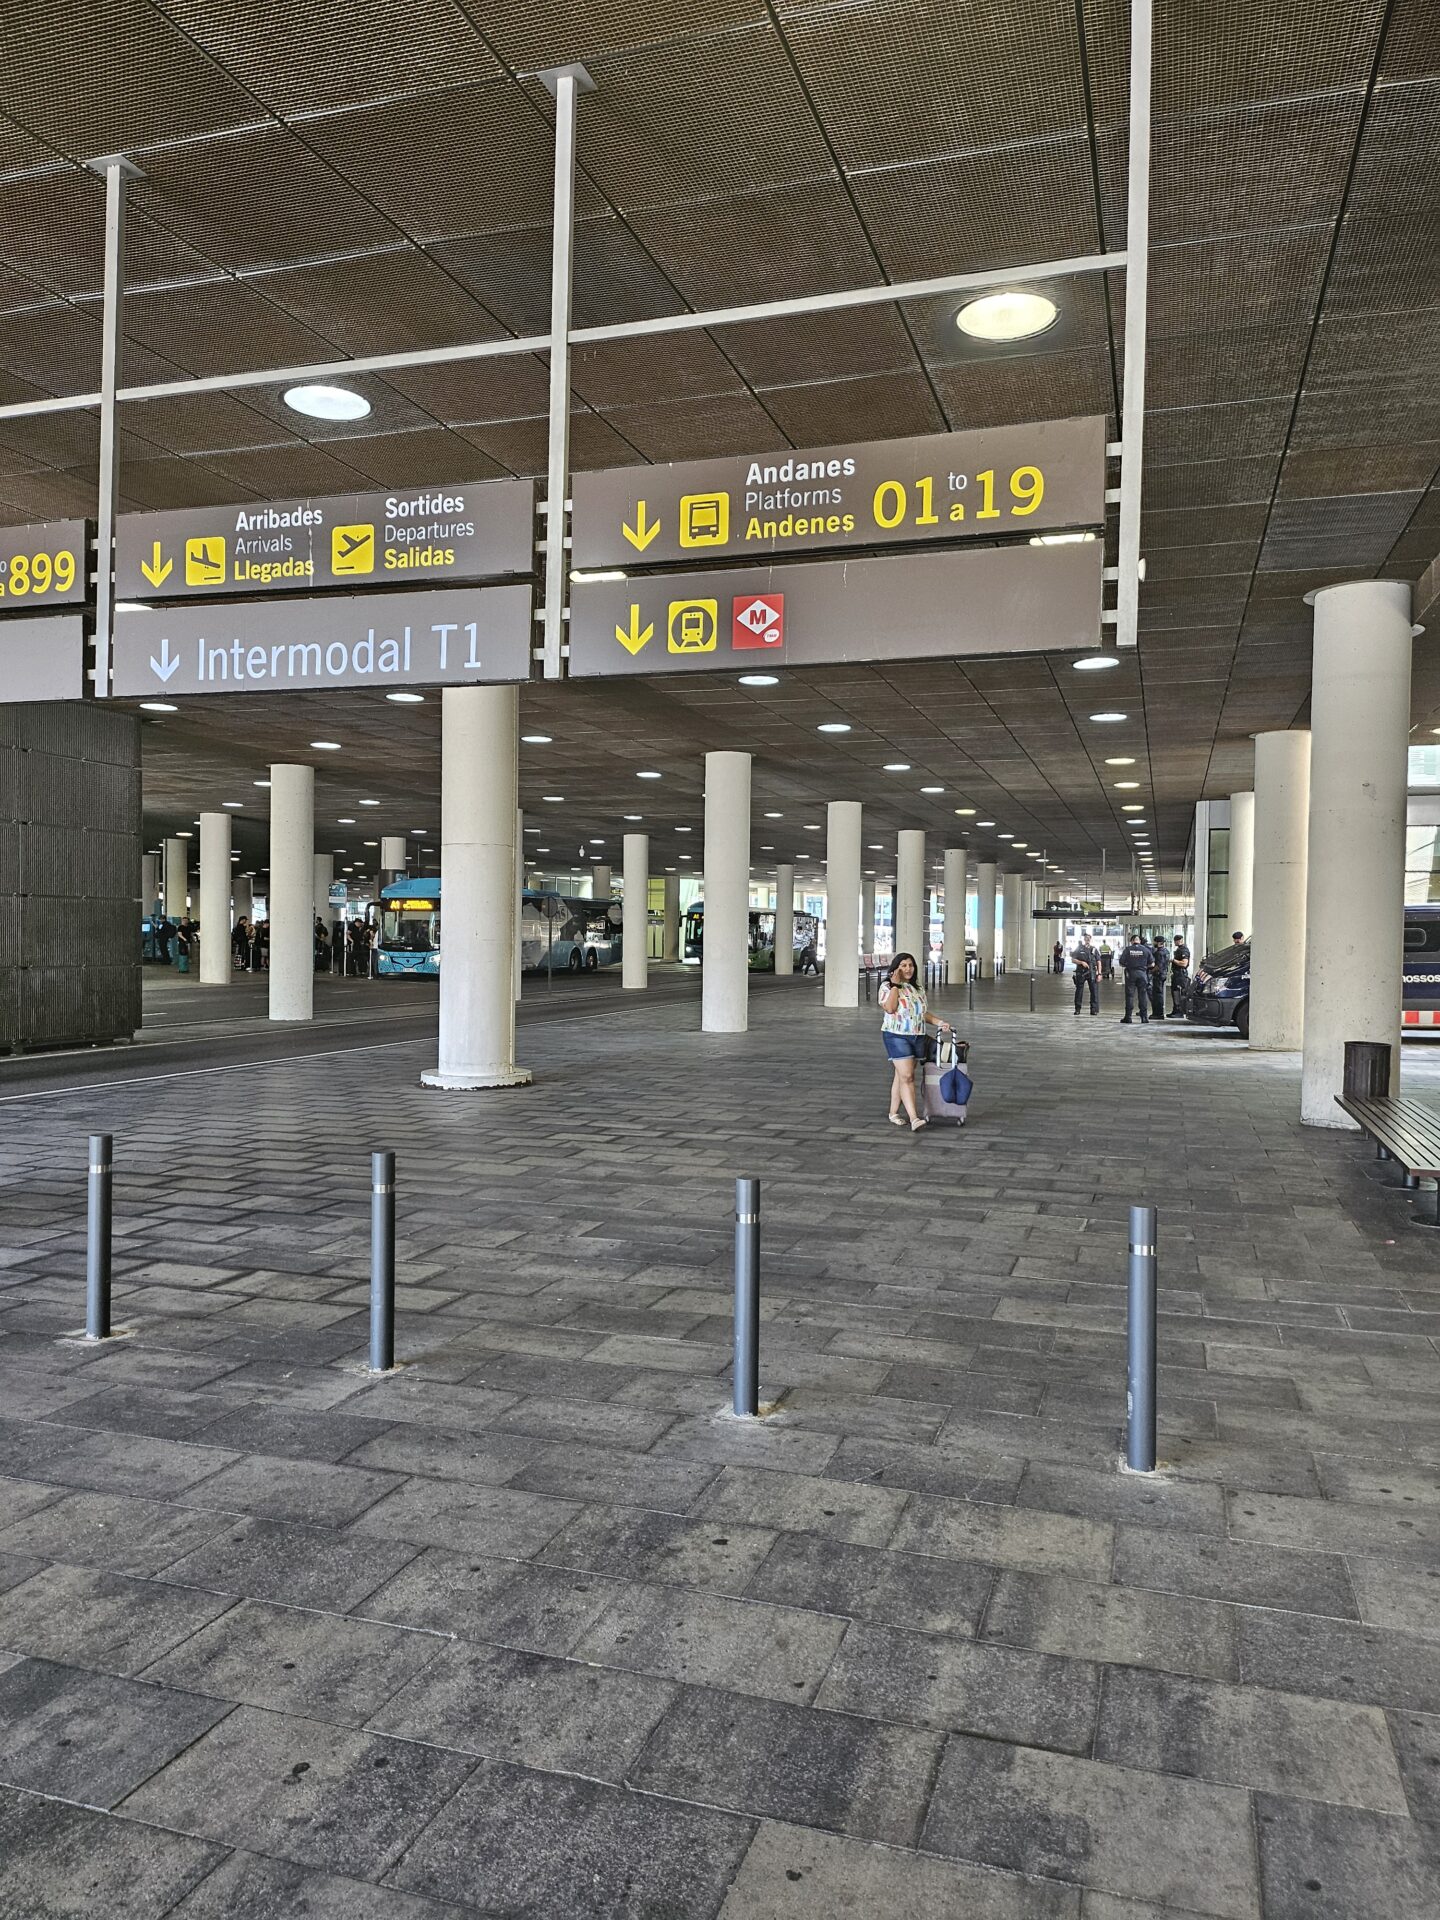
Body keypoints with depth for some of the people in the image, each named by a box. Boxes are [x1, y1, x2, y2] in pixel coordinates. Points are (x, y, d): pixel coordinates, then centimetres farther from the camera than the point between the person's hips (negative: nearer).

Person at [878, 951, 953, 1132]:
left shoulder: (918, 988, 16)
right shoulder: (887, 986, -5)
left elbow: (923, 1012, 21)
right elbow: (890, 1008, -20)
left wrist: (939, 1022, 8)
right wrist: (895, 984, -16)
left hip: (917, 1036, 6)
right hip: (897, 1036, -6)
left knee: (901, 1076, 10)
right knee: (907, 1076, -14)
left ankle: (893, 1113, 20)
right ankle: (914, 1118, -20)